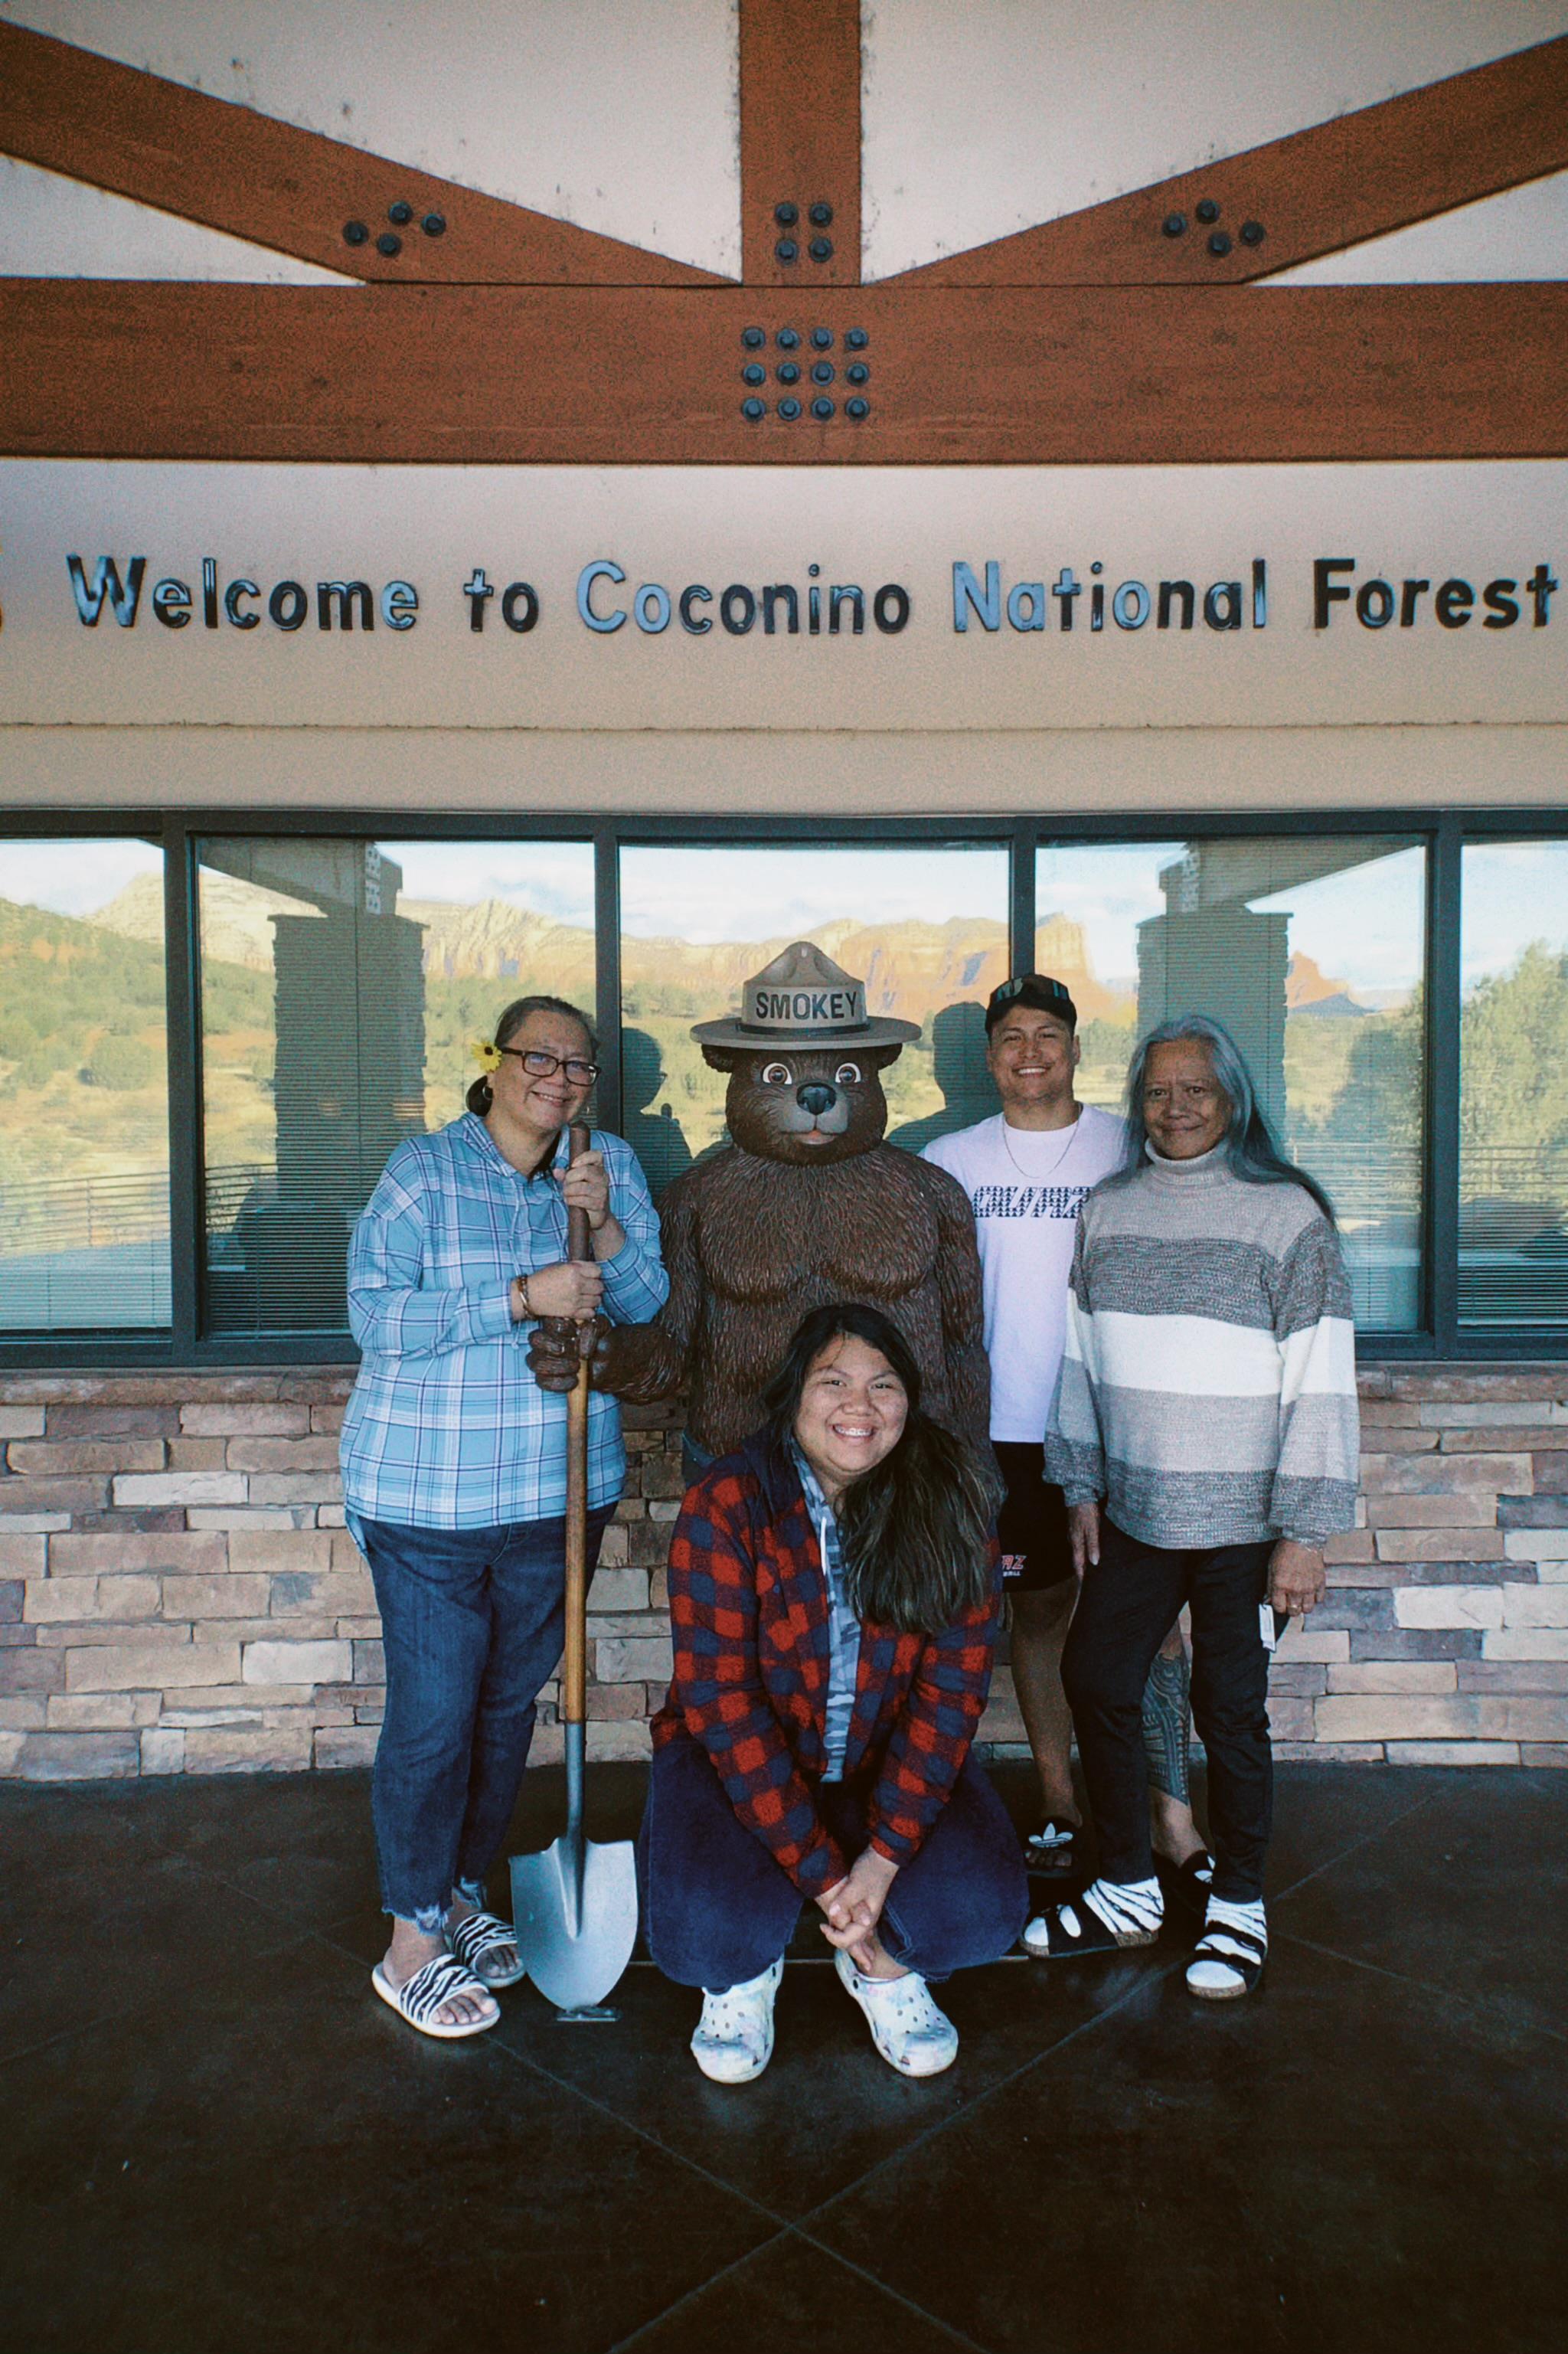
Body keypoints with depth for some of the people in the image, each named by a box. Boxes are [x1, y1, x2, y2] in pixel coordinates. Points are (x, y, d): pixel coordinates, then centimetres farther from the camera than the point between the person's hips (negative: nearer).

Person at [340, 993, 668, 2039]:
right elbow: (375, 1311, -14)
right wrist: (522, 1297, -21)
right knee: (433, 1713, 2)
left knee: (511, 1700, 16)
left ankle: (461, 1893, 37)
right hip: (429, 1496, -4)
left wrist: (606, 1226, -16)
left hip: (558, 1494, 4)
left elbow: (649, 1306, 2)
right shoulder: (424, 1168, -7)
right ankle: (412, 1941, 20)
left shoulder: (612, 1167, 5)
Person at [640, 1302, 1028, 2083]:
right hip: (740, 1758, -2)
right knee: (706, 1934, -27)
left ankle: (881, 1964, 14)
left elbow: (951, 1687, -12)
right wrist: (821, 1875, -22)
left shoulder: (949, 1503, -12)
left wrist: (883, 1857, -20)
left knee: (982, 1911, -22)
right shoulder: (727, 1506, -18)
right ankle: (744, 1973, 12)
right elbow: (722, 1701, -19)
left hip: (892, 1762, 2)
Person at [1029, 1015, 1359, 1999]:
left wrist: (1305, 1531, -11)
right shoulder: (1108, 1212, 6)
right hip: (1133, 1511, 5)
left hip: (1242, 1522, -5)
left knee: (1230, 1709, 6)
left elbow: (1321, 1383, -9)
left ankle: (1239, 1906, 28)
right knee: (1096, 1679, 9)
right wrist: (1083, 1486, 10)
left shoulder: (1288, 1214, -8)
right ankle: (1129, 1889, 28)